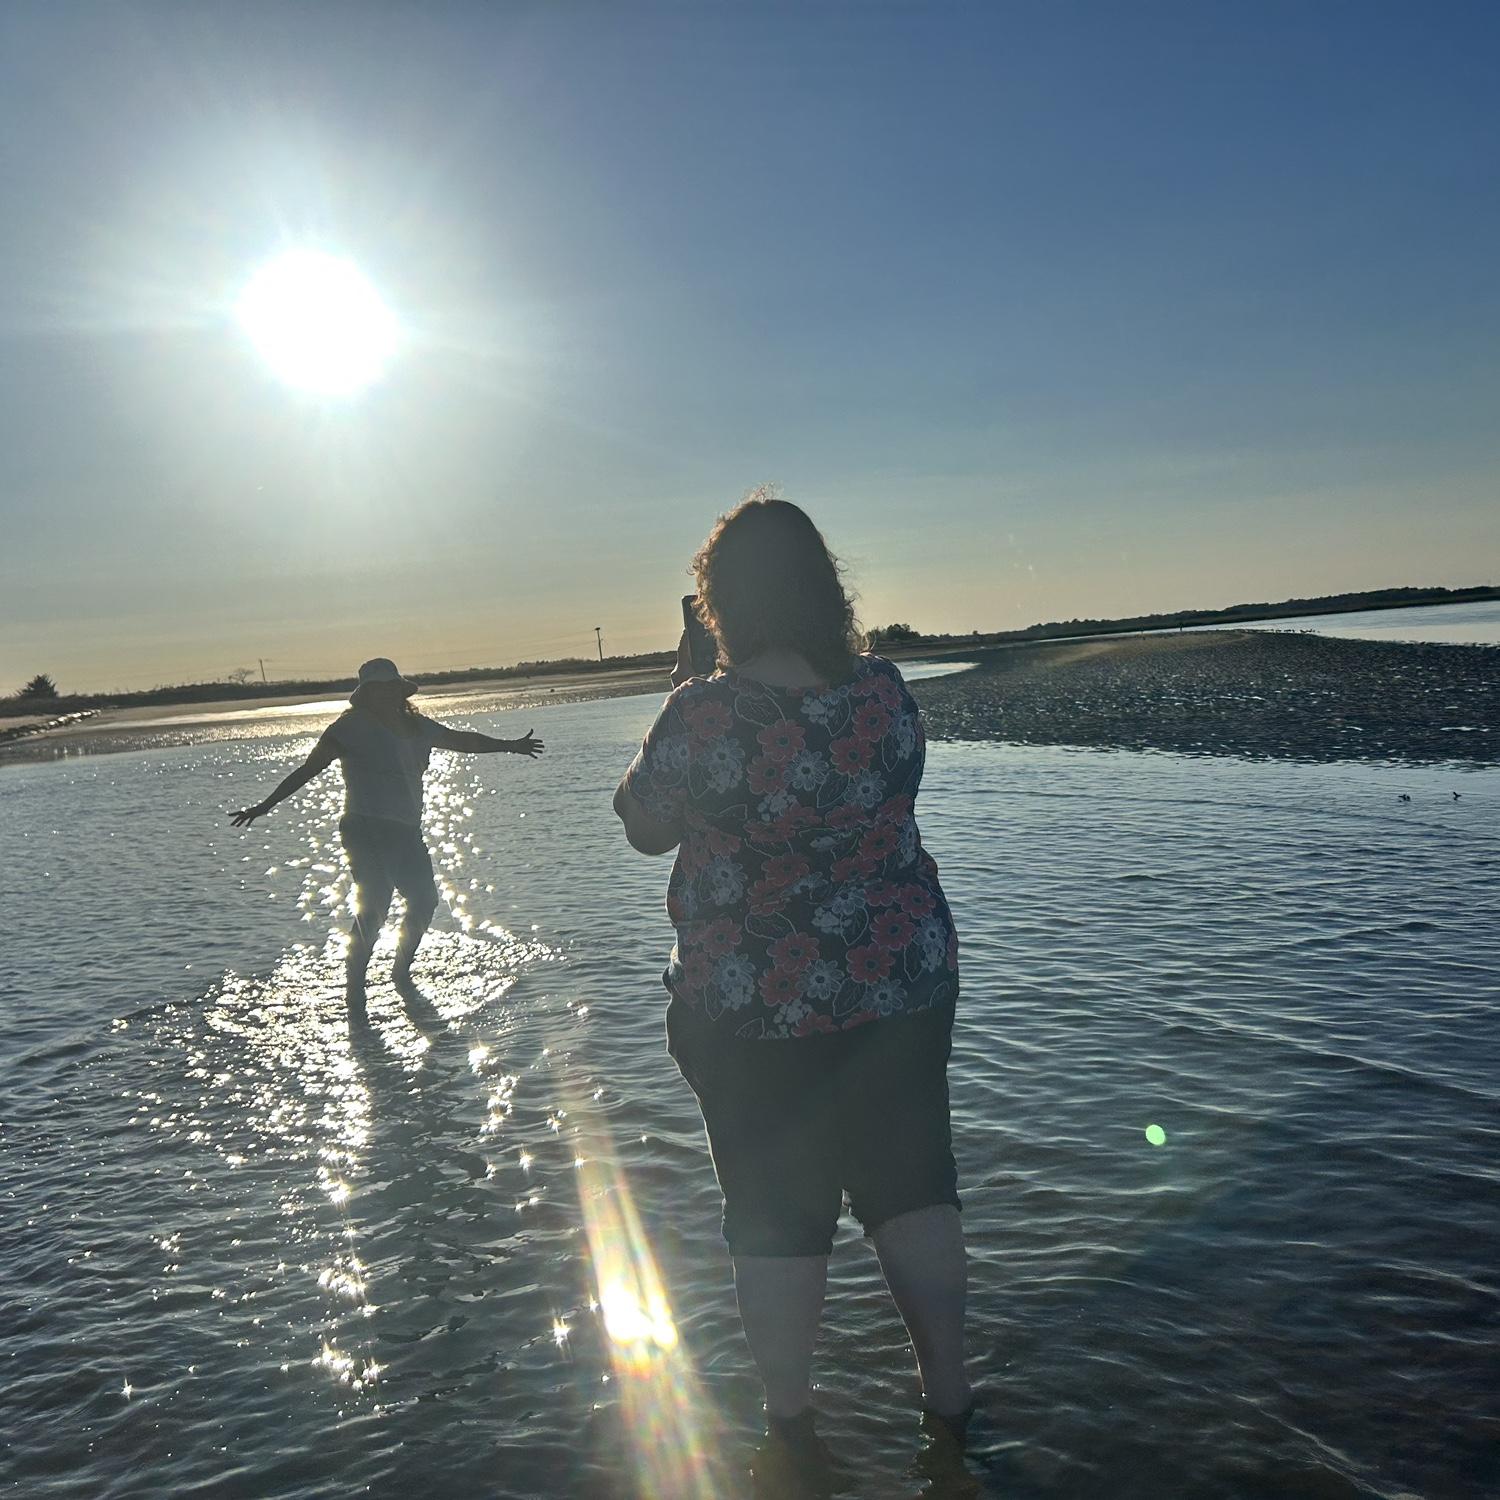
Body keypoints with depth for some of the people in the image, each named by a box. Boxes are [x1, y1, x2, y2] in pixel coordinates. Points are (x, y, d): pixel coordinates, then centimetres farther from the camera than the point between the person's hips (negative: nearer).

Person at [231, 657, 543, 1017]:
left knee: (424, 900, 9)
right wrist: (265, 806, -10)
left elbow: (463, 740, 28)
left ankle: (401, 972, 30)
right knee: (373, 908, -15)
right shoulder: (352, 726, -4)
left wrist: (510, 745, 38)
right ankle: (354, 991, -6)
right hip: (366, 829, -7)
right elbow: (308, 769, -5)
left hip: (406, 832, 7)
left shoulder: (415, 726, 15)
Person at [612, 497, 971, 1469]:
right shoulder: (888, 692, -6)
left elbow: (644, 828, -4)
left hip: (751, 1013, -3)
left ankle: (791, 1423, 27)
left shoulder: (702, 717, -19)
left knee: (777, 1217, 12)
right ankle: (949, 1394, 32)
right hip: (903, 985, 4)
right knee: (915, 1188, 19)